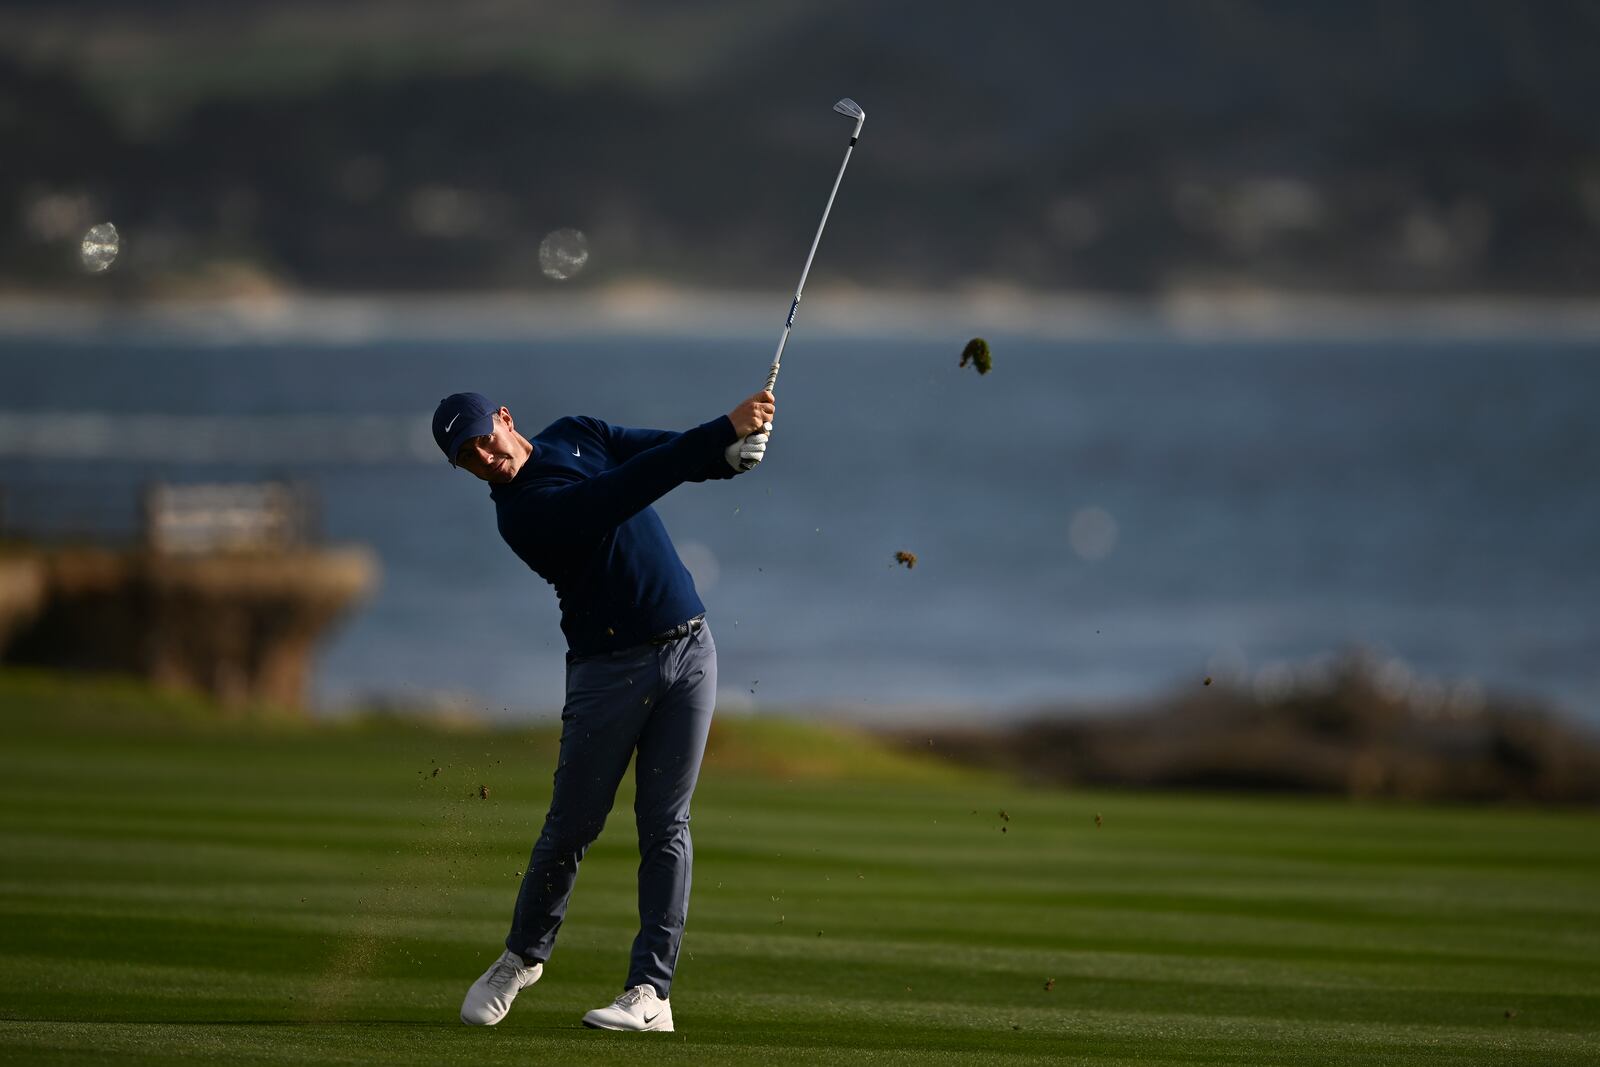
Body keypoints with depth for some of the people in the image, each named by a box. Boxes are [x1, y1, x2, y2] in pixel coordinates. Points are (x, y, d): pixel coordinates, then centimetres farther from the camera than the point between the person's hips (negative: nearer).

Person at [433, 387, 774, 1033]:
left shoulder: (577, 435, 8)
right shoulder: (523, 512, -15)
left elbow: (677, 455, 9)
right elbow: (625, 490, -25)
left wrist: (732, 450, -15)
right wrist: (726, 429, -29)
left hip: (688, 648, 4)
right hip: (610, 666, -4)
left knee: (665, 824, -3)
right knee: (572, 825, 2)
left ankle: (651, 990, -6)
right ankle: (523, 956, 26)